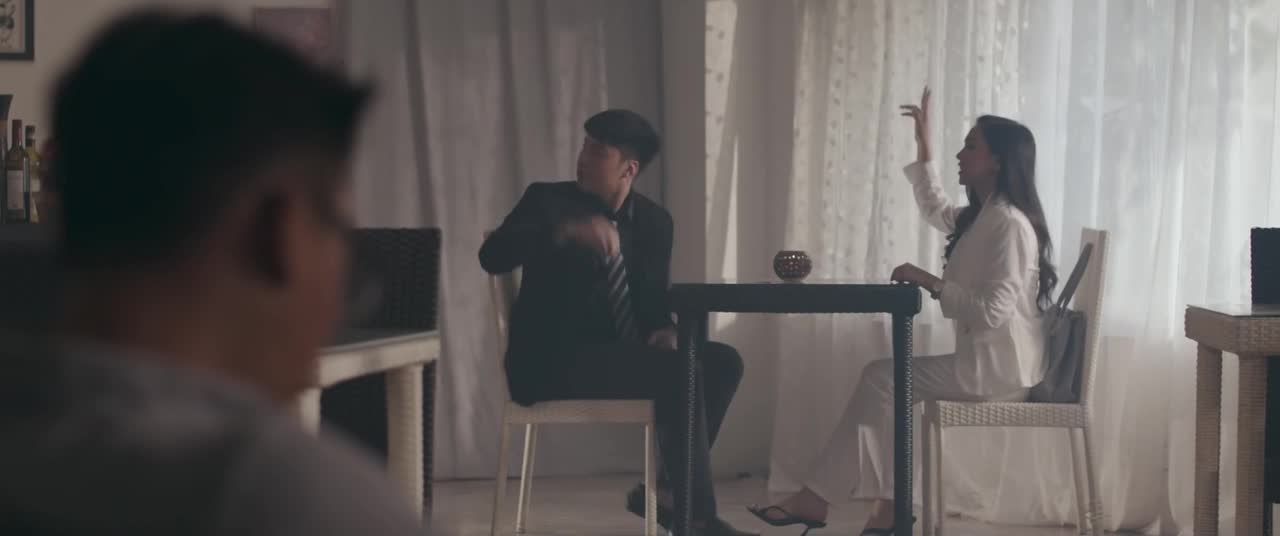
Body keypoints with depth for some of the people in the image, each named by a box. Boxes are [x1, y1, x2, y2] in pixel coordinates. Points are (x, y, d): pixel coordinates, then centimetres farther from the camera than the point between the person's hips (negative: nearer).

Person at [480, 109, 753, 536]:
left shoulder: (654, 220, 11)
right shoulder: (547, 200, -4)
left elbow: (655, 299, 16)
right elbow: (491, 257, -20)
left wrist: (664, 329, -9)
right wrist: (566, 231, -34)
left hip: (615, 354, 6)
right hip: (551, 360, -6)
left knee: (722, 362, -11)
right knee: (678, 372, -26)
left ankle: (666, 490, -3)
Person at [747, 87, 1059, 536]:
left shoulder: (1009, 224, -18)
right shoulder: (983, 216, 12)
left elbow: (994, 312, -26)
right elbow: (936, 211, 33)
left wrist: (930, 282, -19)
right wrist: (923, 146, 27)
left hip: (1000, 367, -9)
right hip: (985, 360, 9)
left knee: (881, 380, -11)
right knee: (884, 386, -1)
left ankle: (817, 499, -4)